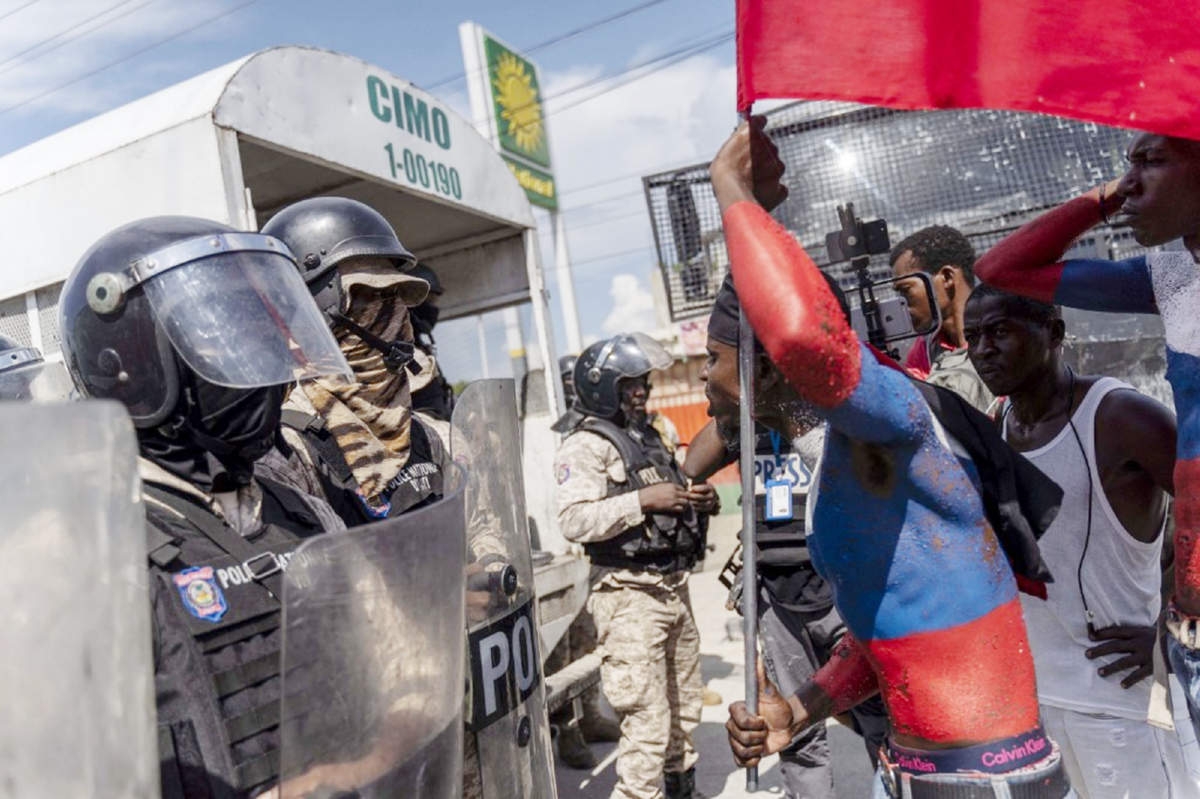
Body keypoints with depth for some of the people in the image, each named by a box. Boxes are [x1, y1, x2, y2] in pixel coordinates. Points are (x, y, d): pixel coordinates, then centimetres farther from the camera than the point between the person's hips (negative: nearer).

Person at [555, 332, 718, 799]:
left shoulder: (649, 439, 17)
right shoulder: (586, 445, -8)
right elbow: (574, 521, -21)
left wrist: (700, 502, 5)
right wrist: (644, 501, -23)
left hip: (674, 589, 8)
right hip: (629, 597, -8)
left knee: (684, 713, 19)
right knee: (647, 725, -7)